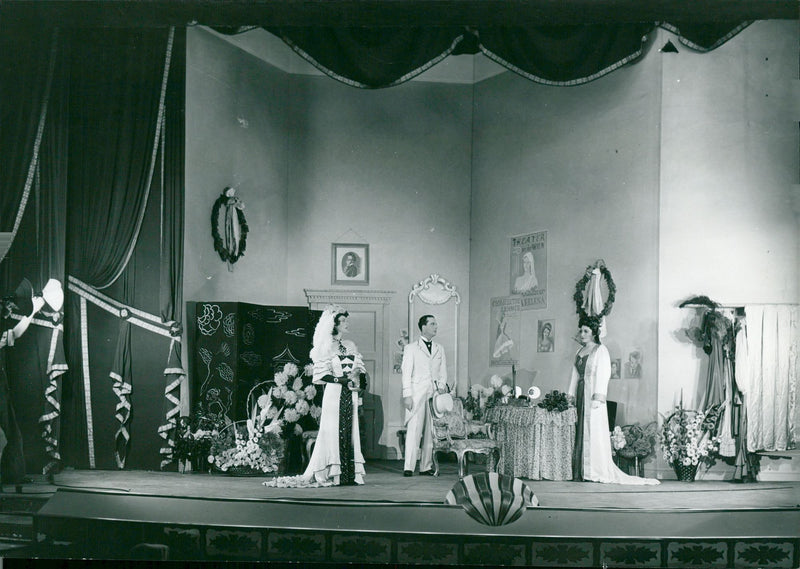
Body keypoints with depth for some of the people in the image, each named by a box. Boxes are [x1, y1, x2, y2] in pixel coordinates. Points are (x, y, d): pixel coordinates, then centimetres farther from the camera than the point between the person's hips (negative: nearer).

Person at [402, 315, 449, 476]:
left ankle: (426, 466, 7)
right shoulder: (411, 348, 6)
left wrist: (442, 386, -1)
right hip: (417, 394, -4)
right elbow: (406, 373, 1)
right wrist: (407, 395, -8)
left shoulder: (439, 349, 19)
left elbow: (443, 371, 18)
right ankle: (408, 467, -10)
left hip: (435, 394, 4)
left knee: (431, 431, 2)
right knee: (413, 430, -10)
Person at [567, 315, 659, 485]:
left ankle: (597, 472, -7)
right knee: (580, 431, 3)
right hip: (580, 395, 7)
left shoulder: (601, 350, -3)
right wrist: (570, 395, 11)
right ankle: (580, 471, 3)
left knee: (594, 431, -8)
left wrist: (598, 397, -19)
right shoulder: (580, 351, 18)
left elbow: (602, 374, -10)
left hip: (593, 395, -7)